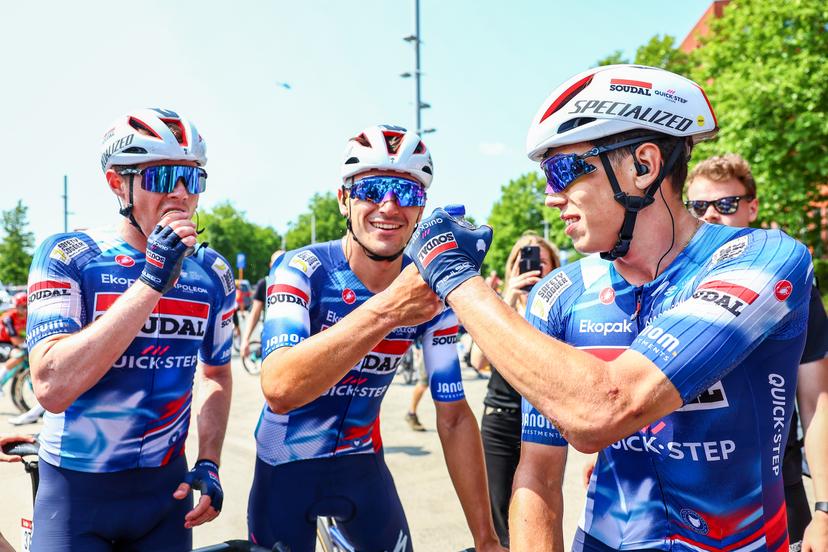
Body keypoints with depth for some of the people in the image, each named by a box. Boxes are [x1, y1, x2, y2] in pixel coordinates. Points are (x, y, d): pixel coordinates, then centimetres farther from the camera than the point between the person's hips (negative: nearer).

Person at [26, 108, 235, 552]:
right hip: (77, 490, -3)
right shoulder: (67, 256, -13)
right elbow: (52, 388, -26)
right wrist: (152, 281, -29)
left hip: (166, 490, 3)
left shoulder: (212, 274, -2)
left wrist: (209, 463, -2)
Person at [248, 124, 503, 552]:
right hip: (286, 468, -2)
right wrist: (385, 310, -49)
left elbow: (454, 416, -9)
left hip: (361, 464, 3)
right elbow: (279, 388, -37)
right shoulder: (302, 270, -21)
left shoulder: (430, 292, -11)